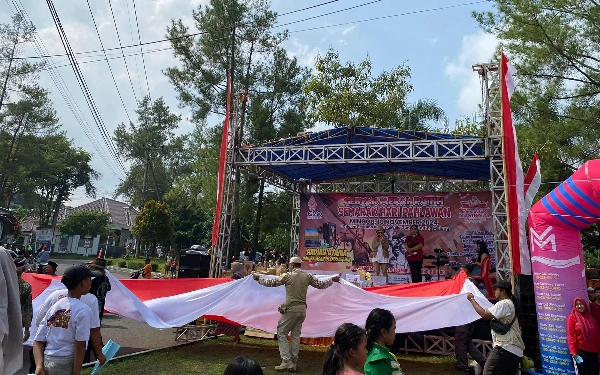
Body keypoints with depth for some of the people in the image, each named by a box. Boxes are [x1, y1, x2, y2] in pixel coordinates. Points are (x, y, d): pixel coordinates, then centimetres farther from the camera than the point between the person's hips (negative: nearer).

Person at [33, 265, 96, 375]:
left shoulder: (54, 307, 8)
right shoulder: (83, 310, -13)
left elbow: (38, 341, 5)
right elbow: (80, 346, -15)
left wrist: (39, 366, -1)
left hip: (45, 362, 6)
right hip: (65, 364, -6)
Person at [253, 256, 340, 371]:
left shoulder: (287, 275, -6)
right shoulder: (308, 276, 4)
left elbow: (271, 283, 0)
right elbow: (320, 285, 10)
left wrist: (258, 278, 14)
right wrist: (332, 280, 26)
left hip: (291, 308, -5)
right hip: (302, 309, 5)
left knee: (281, 333, 6)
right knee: (296, 335, 12)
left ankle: (286, 361, -1)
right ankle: (293, 363, 16)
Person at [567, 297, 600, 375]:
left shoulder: (589, 317, 7)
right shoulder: (572, 317, -8)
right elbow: (571, 336, -10)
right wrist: (573, 351, -14)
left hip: (593, 351, 5)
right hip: (580, 351, -5)